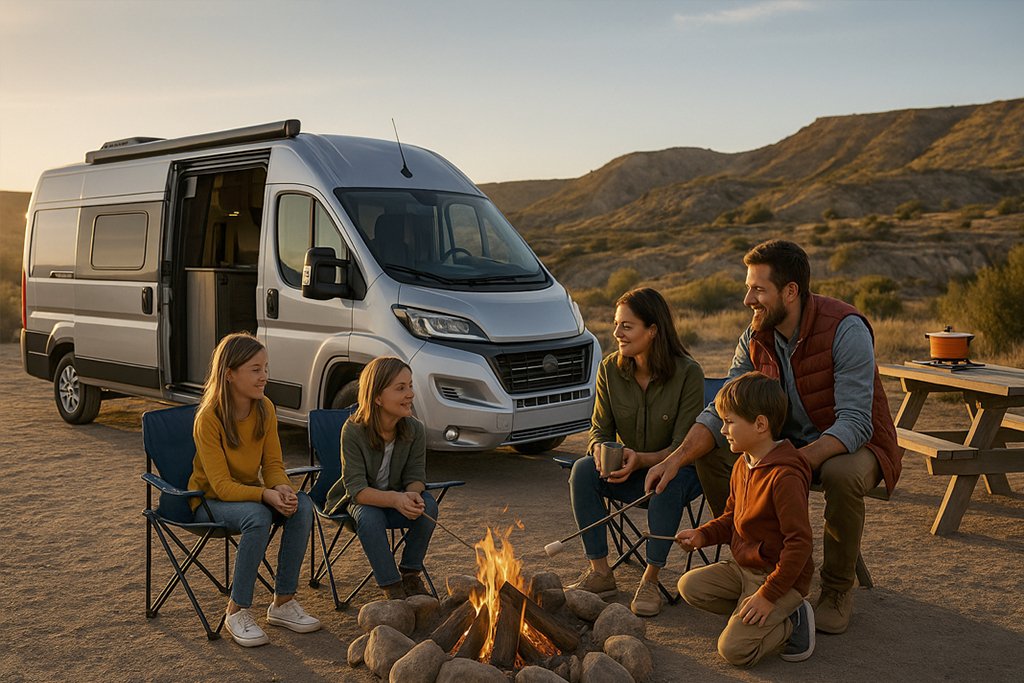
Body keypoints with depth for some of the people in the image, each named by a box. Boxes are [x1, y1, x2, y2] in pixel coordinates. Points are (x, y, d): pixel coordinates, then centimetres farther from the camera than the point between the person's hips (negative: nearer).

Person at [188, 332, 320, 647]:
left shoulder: (265, 409, -4)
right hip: (210, 500, -5)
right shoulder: (208, 419, -22)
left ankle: (282, 602, -12)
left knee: (302, 506, -23)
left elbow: (273, 463, -1)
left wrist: (282, 488, -25)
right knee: (257, 516, -36)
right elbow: (222, 485, -24)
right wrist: (265, 495, -39)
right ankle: (237, 610, -20)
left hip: (251, 493, 5)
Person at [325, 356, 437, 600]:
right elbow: (357, 489, -27)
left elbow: (416, 477, -8)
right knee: (369, 516, -36)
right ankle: (392, 588, -22)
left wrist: (412, 495, -34)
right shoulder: (353, 430, -24)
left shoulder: (414, 429, -14)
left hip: (397, 498, 3)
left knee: (427, 505, -26)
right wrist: (395, 499, -45)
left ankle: (410, 574, -5)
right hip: (358, 501, -3)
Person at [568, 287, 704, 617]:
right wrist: (601, 450, -25)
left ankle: (650, 578, -20)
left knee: (666, 482, -38)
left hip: (678, 471, -4)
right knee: (583, 470, -24)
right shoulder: (610, 369, -6)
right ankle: (600, 572, -14)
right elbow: (600, 428, 0)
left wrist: (642, 459, -35)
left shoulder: (688, 373, -19)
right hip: (629, 472, 4)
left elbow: (683, 446, -18)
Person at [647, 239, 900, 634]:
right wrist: (675, 459, -24)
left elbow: (855, 423, -31)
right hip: (788, 444, 6)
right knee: (710, 454, -11)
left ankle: (838, 591, -12)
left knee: (842, 476, -38)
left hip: (854, 445, -5)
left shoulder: (846, 330, -25)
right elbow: (722, 409, -9)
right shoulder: (756, 338, -7)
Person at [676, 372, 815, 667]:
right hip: (743, 566, 9)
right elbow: (732, 518, 19)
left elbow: (800, 542, -25)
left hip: (780, 576, -9)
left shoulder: (785, 476, -26)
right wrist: (703, 535, 0)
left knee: (734, 649, -18)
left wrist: (767, 595, -25)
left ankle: (792, 619, 4)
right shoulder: (743, 465, 5)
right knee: (690, 585, 2)